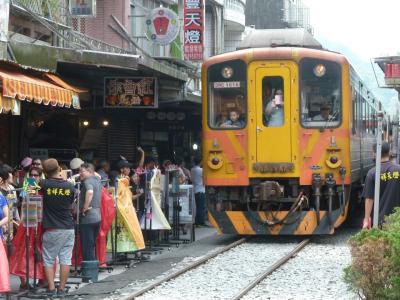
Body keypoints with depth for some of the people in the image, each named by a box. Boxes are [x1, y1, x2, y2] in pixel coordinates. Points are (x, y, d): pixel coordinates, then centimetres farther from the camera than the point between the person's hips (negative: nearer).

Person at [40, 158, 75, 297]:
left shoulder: (45, 184, -9)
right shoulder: (70, 186, -2)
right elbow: (71, 205, 8)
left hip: (51, 229, -2)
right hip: (68, 228, 2)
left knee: (48, 260, 7)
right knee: (65, 259, 5)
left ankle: (51, 288, 1)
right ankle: (62, 289, 5)